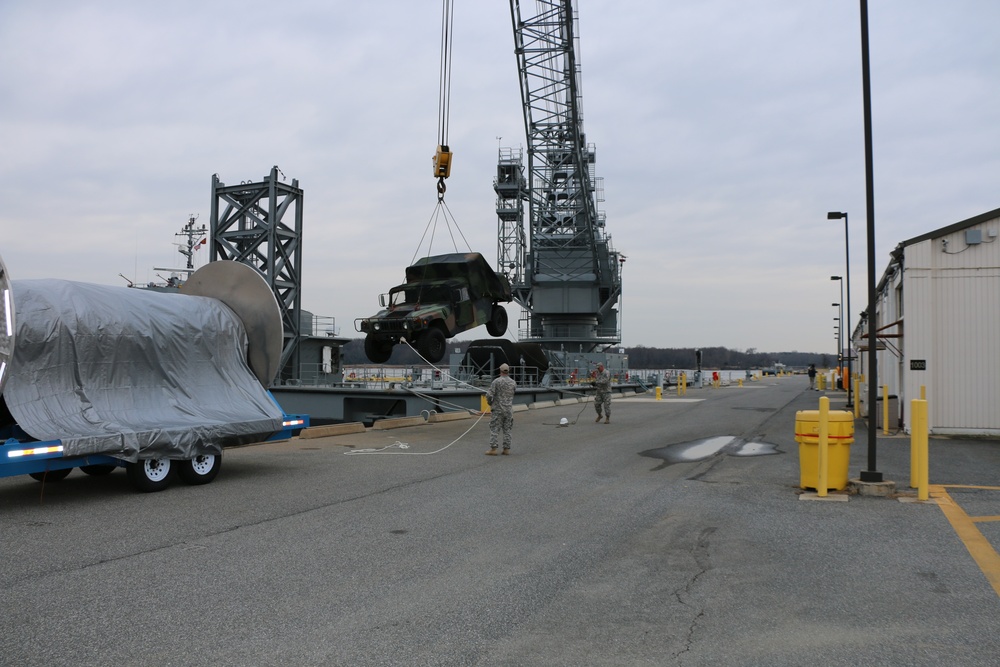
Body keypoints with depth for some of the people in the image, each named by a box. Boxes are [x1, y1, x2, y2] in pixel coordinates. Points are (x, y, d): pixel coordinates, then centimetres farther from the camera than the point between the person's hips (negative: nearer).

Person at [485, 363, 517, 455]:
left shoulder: (496, 382, -11)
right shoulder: (513, 383, 3)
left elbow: (489, 394, -16)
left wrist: (490, 403, 4)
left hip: (497, 409, -4)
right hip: (509, 409, 4)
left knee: (495, 429, -1)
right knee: (507, 430, 9)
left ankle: (493, 449, -5)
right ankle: (506, 449, 9)